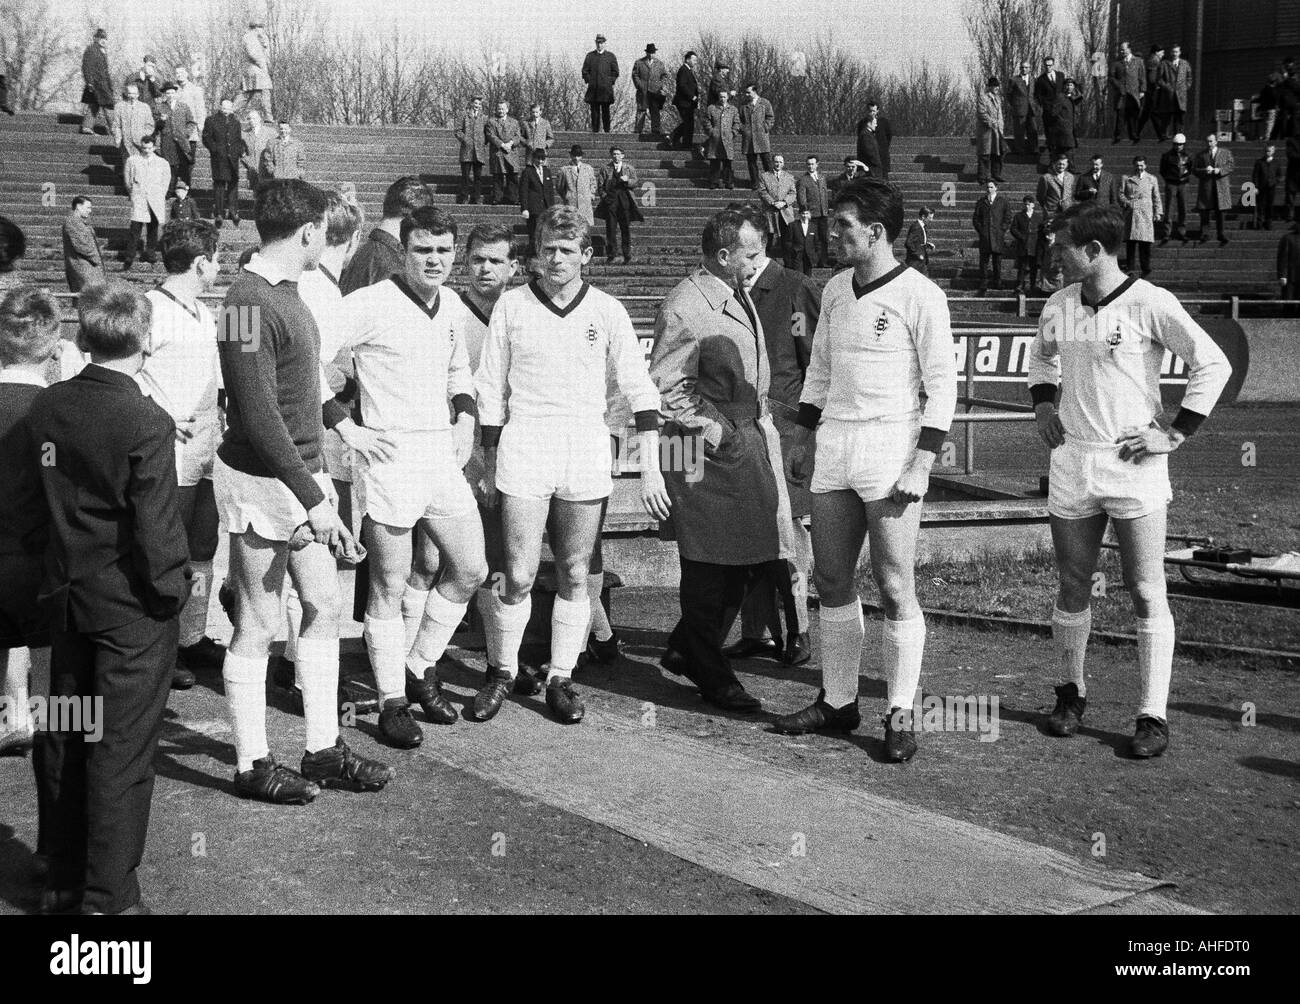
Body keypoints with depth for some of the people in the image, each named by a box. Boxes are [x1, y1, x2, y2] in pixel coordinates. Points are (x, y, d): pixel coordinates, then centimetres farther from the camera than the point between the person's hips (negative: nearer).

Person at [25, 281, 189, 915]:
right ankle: (107, 898, 11)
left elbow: (36, 500, 8)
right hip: (132, 606, -6)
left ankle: (62, 883, 29)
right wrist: (173, 590, -6)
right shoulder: (146, 423, -19)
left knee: (62, 740, 16)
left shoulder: (45, 408, -1)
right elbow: (156, 529, -19)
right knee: (122, 750, 3)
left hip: (65, 596, 6)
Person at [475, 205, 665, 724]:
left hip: (586, 455, 1)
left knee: (575, 575, 6)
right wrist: (489, 465, 7)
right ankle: (501, 672, 17)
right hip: (524, 451, -1)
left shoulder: (607, 311, 3)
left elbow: (640, 390, 4)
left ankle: (561, 678, 19)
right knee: (519, 578, -2)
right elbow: (490, 388, 8)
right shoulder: (512, 304, 3)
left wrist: (650, 467, -2)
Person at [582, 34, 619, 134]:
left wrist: (610, 82, 0)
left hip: (606, 88, -1)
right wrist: (589, 81, 2)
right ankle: (595, 130, 4)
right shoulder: (590, 55, 10)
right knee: (594, 110, 1)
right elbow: (585, 71, 11)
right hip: (593, 89, 1)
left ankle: (607, 130, 2)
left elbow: (615, 72, 8)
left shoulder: (611, 56, 6)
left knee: (605, 110, -1)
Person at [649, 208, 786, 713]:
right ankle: (713, 678, 12)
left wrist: (760, 423, 16)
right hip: (708, 447, -9)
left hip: (750, 438, 9)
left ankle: (686, 650, 26)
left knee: (751, 556, 11)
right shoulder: (684, 307, -16)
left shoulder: (739, 295, 14)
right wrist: (711, 430, -16)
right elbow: (665, 388, -16)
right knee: (708, 568, 0)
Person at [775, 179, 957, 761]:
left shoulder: (920, 296, -8)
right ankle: (837, 702, 22)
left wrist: (922, 463, -15)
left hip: (889, 449, -7)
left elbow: (942, 384, -8)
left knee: (895, 590, -4)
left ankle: (900, 716, 6)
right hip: (833, 450, 7)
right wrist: (802, 437, 19)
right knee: (831, 581, 10)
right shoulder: (836, 290, 12)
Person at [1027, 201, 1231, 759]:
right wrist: (1043, 401, 12)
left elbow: (1214, 365, -7)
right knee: (1073, 589, 12)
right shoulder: (1058, 307, 6)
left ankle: (1153, 717, 5)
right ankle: (1072, 694, 29)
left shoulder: (1150, 304, -11)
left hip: (1133, 467, -5)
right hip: (1072, 463, 5)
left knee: (1147, 596, -2)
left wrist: (1176, 434, -10)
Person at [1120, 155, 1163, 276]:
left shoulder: (1152, 179, 14)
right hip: (1131, 213, 1)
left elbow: (1156, 197, 13)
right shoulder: (1126, 178, 12)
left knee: (1145, 241, -7)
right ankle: (1129, 266, 9)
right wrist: (1126, 203, -10)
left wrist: (1158, 212, 5)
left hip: (1146, 214, 0)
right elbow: (1120, 194, 8)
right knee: (1131, 241, 1)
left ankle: (1146, 269, -2)